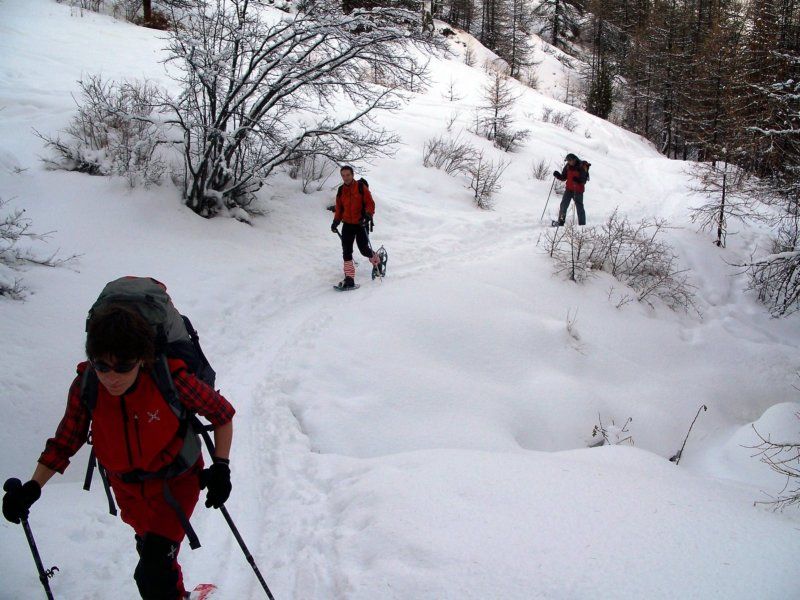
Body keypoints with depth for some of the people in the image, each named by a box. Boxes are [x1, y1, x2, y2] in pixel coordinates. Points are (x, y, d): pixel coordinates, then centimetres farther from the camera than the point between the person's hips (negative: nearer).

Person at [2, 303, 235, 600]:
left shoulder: (170, 379, -30)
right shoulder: (85, 386, -21)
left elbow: (221, 412, -15)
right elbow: (65, 441, -7)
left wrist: (221, 466, -18)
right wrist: (32, 487, -18)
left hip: (174, 483, -4)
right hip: (127, 488, 4)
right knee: (149, 550, 27)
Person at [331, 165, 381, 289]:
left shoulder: (361, 187, -6)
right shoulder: (341, 190, 8)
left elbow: (370, 203, -8)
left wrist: (368, 215, -25)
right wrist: (336, 222, 6)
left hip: (360, 224, -4)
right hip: (347, 224, 4)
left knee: (364, 249, -5)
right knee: (346, 251, -4)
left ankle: (377, 261, 28)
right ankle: (349, 279, -2)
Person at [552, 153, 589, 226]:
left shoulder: (581, 167, -12)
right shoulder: (568, 166, 4)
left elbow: (584, 180, -13)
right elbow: (564, 177, 11)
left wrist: (578, 180, -32)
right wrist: (558, 175, -7)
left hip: (578, 190, -5)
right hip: (569, 189, 5)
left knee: (579, 206, -3)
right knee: (563, 205, 1)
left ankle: (582, 224, 4)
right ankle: (560, 222, 10)